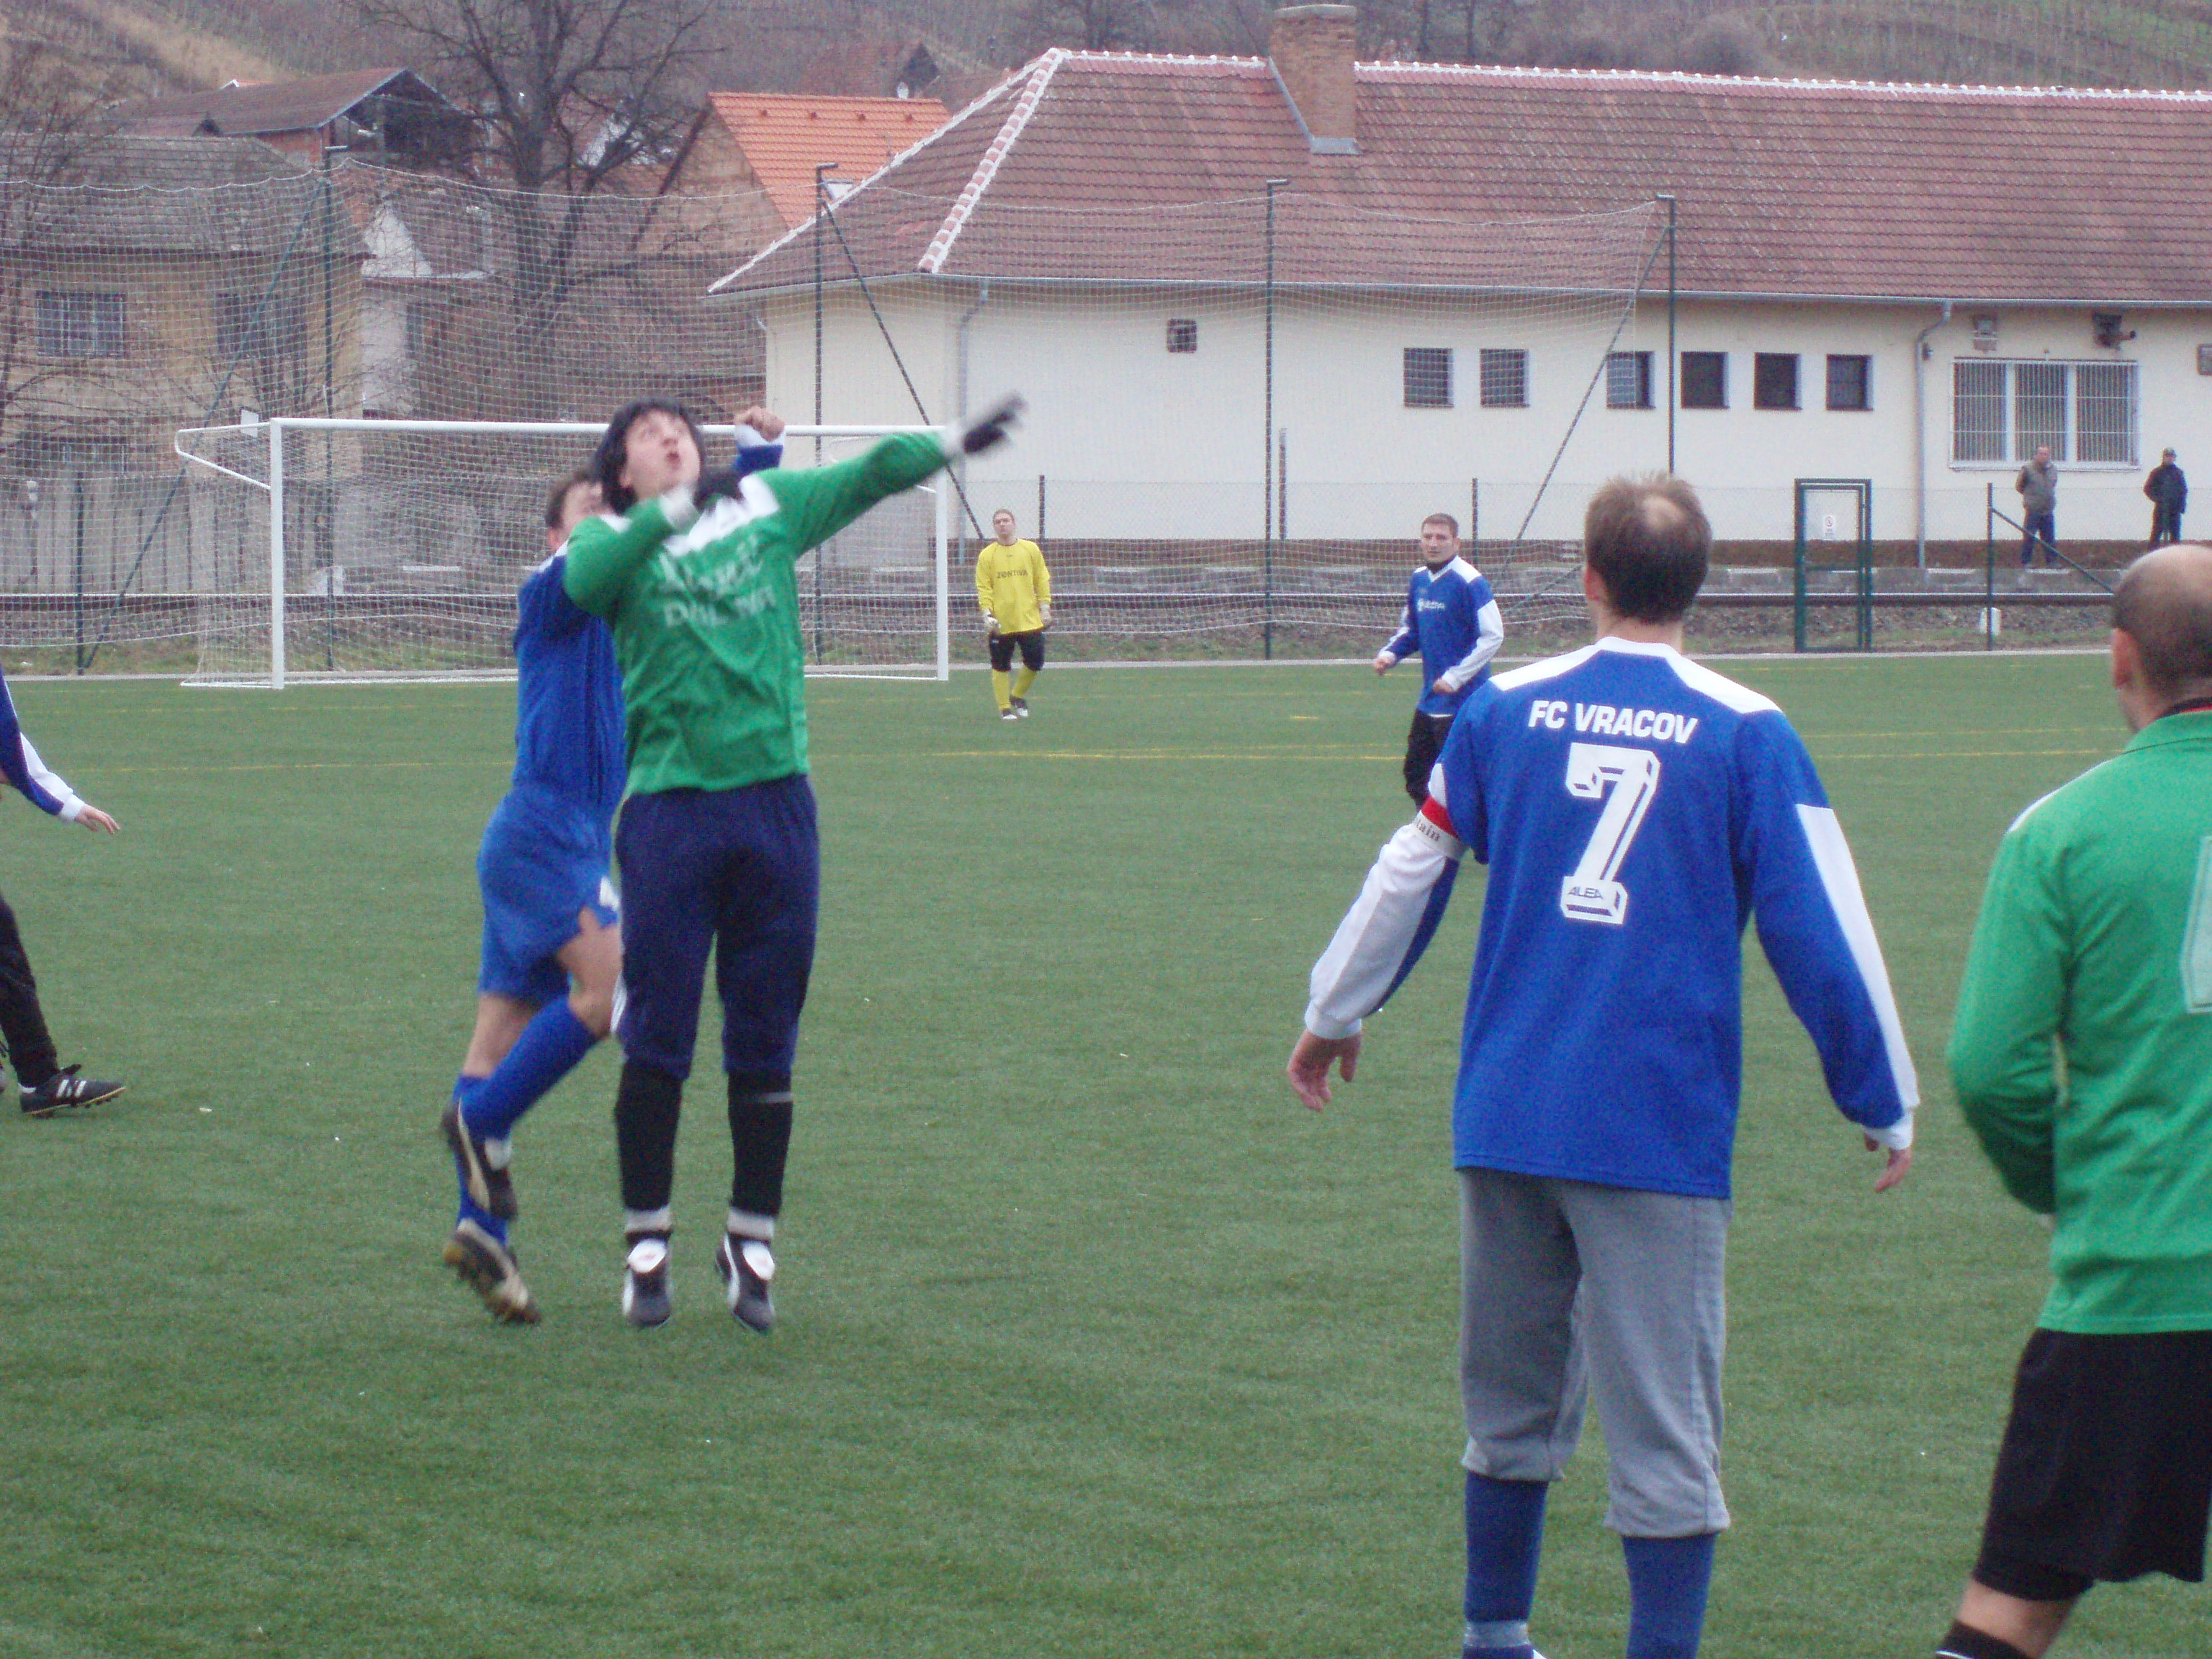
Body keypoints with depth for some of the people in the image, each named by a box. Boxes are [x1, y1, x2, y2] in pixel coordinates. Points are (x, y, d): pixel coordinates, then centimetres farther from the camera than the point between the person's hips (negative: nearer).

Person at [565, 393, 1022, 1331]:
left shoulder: (765, 507, 14)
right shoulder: (615, 538, 4)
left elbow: (866, 478, 26)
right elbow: (585, 580, -19)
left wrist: (953, 446, 24)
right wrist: (675, 511, -29)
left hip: (776, 803, 3)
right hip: (670, 806, -3)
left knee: (765, 1049, 7)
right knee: (656, 1043, -2)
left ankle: (752, 1247, 18)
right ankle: (647, 1245, 9)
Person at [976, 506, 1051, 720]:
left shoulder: (1030, 550, 7)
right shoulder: (987, 555, 2)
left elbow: (1042, 580, 9)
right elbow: (983, 588, -1)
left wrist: (1044, 607, 1)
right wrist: (987, 612, -13)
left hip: (1030, 620, 1)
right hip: (1001, 622, -1)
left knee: (1035, 662, 0)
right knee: (1001, 667, 1)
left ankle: (1018, 696, 24)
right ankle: (1005, 708, 12)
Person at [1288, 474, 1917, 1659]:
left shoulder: (1506, 709, 4)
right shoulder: (1744, 733, -5)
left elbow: (1411, 870, 15)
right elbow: (1820, 930, -3)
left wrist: (1334, 1015, 30)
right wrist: (1886, 1104, 8)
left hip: (1505, 1116, 4)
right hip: (1661, 1131, -4)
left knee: (1511, 1413, 19)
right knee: (1664, 1439, 0)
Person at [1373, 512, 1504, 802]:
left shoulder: (1469, 581, -15)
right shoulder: (1418, 580, 9)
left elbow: (1492, 636, -17)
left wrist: (1455, 677, -20)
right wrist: (1390, 654, 3)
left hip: (1462, 702, -8)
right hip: (1429, 700, 8)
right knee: (1415, 773, 15)